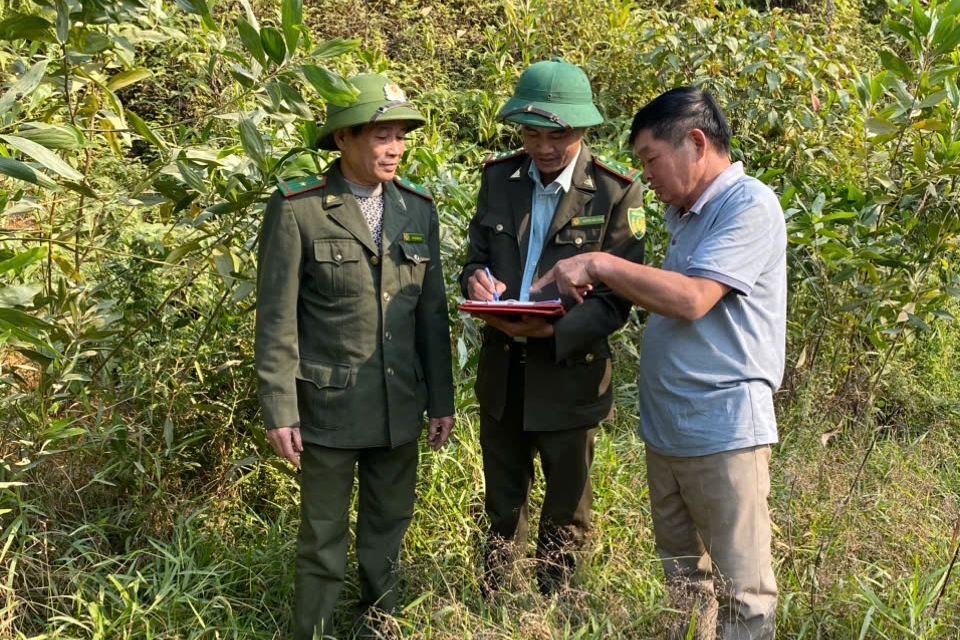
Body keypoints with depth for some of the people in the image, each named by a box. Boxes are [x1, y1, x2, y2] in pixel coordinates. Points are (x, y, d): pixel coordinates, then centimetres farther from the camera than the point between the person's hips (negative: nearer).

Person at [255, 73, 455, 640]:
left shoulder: (418, 209, 5)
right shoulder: (296, 209, -10)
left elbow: (432, 311, 8)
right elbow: (277, 318, -8)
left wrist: (441, 400, 8)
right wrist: (279, 412, -10)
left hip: (400, 407, 5)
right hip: (329, 407, -4)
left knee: (389, 527, 17)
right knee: (324, 536, 7)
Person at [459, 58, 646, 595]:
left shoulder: (616, 192, -13)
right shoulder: (499, 175, 0)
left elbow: (617, 300, -13)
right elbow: (478, 255, 9)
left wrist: (554, 331, -28)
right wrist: (478, 280, -15)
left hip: (569, 375, -4)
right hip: (502, 373, 4)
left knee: (566, 512, 15)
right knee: (503, 507, 20)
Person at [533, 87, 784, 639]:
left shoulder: (749, 206, -12)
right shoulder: (687, 215, 17)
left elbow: (692, 299, -22)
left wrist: (599, 264, -15)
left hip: (723, 431, -9)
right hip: (667, 430, 9)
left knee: (741, 591, -2)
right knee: (681, 584, 15)